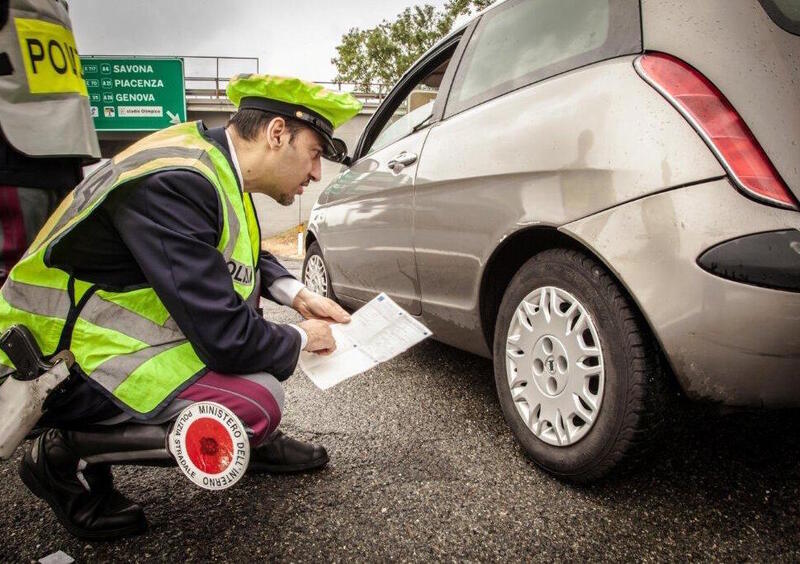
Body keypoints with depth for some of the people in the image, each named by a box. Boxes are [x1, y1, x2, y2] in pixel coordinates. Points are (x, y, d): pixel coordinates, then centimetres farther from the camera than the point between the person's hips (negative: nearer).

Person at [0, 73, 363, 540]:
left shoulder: (210, 158, 0)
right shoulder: (175, 183, -29)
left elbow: (247, 258, 19)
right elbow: (226, 338, -29)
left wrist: (298, 295, 4)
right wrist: (303, 338, -11)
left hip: (114, 320, 10)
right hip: (63, 362, -9)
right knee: (258, 405, -22)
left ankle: (255, 441, 13)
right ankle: (67, 455, -3)